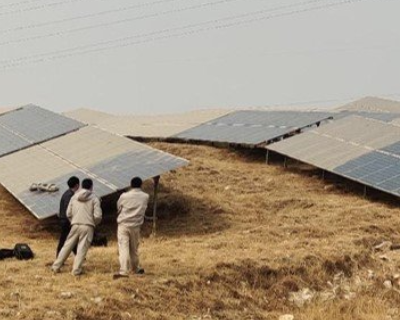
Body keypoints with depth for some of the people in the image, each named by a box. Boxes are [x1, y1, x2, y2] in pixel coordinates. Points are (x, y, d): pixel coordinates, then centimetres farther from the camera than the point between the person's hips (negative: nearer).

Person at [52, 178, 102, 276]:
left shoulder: (74, 197, 10)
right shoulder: (94, 199, 0)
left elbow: (68, 213, 9)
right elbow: (97, 216, -7)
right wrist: (94, 223, 13)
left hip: (75, 225, 3)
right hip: (87, 226, -3)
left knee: (67, 246, 10)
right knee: (82, 249, 0)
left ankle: (56, 267, 12)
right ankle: (76, 270, -4)